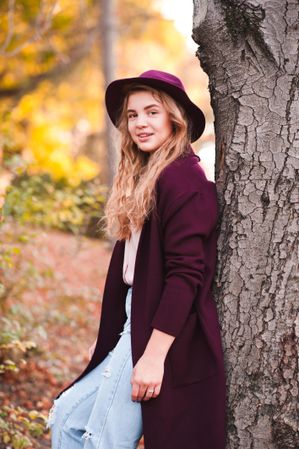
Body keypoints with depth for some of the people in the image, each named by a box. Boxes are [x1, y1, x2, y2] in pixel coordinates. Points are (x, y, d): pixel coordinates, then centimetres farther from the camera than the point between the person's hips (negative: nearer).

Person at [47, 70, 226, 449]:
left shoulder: (182, 178, -14)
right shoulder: (144, 177, 14)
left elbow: (186, 273, -21)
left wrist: (154, 356, -23)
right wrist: (108, 339, 16)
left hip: (162, 332, -9)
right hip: (135, 326, 9)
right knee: (67, 417, 9)